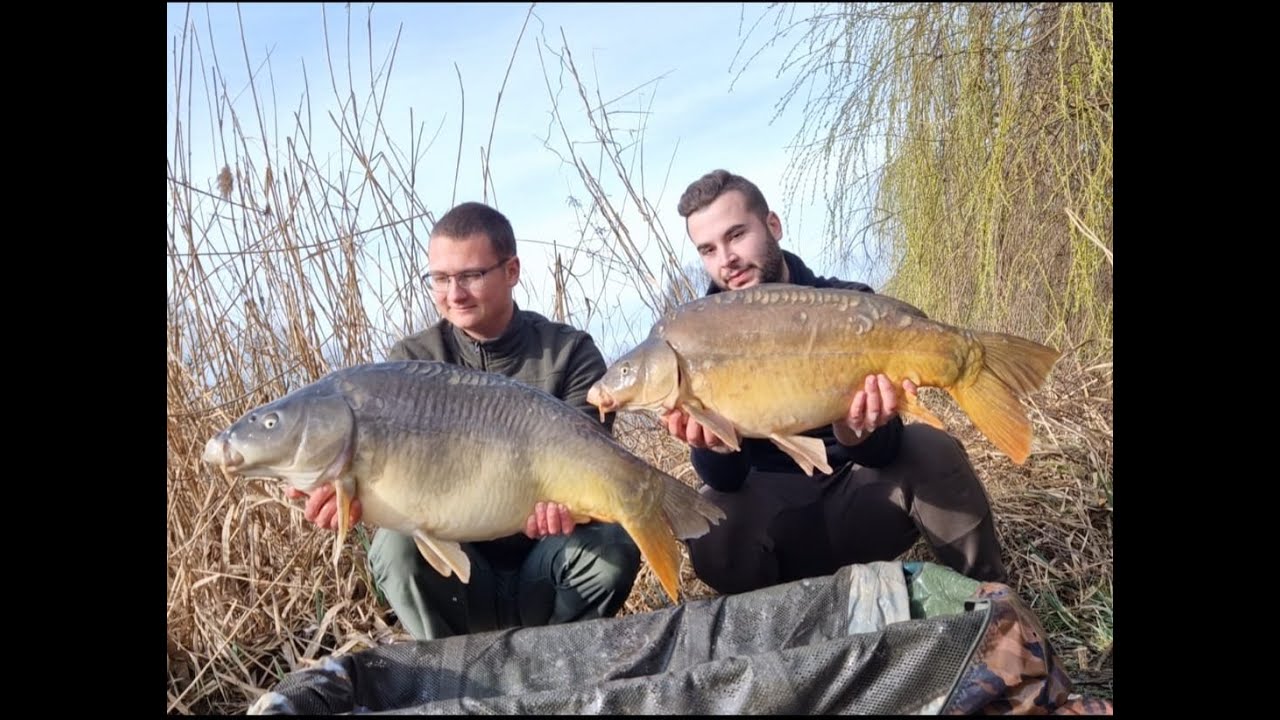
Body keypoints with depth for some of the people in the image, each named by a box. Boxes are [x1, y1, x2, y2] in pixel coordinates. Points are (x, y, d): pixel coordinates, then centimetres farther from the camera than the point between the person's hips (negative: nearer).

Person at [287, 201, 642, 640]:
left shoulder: (570, 352, -4)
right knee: (397, 546, -29)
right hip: (453, 561, 1)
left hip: (542, 555, 0)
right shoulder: (412, 360, -1)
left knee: (611, 545, -29)